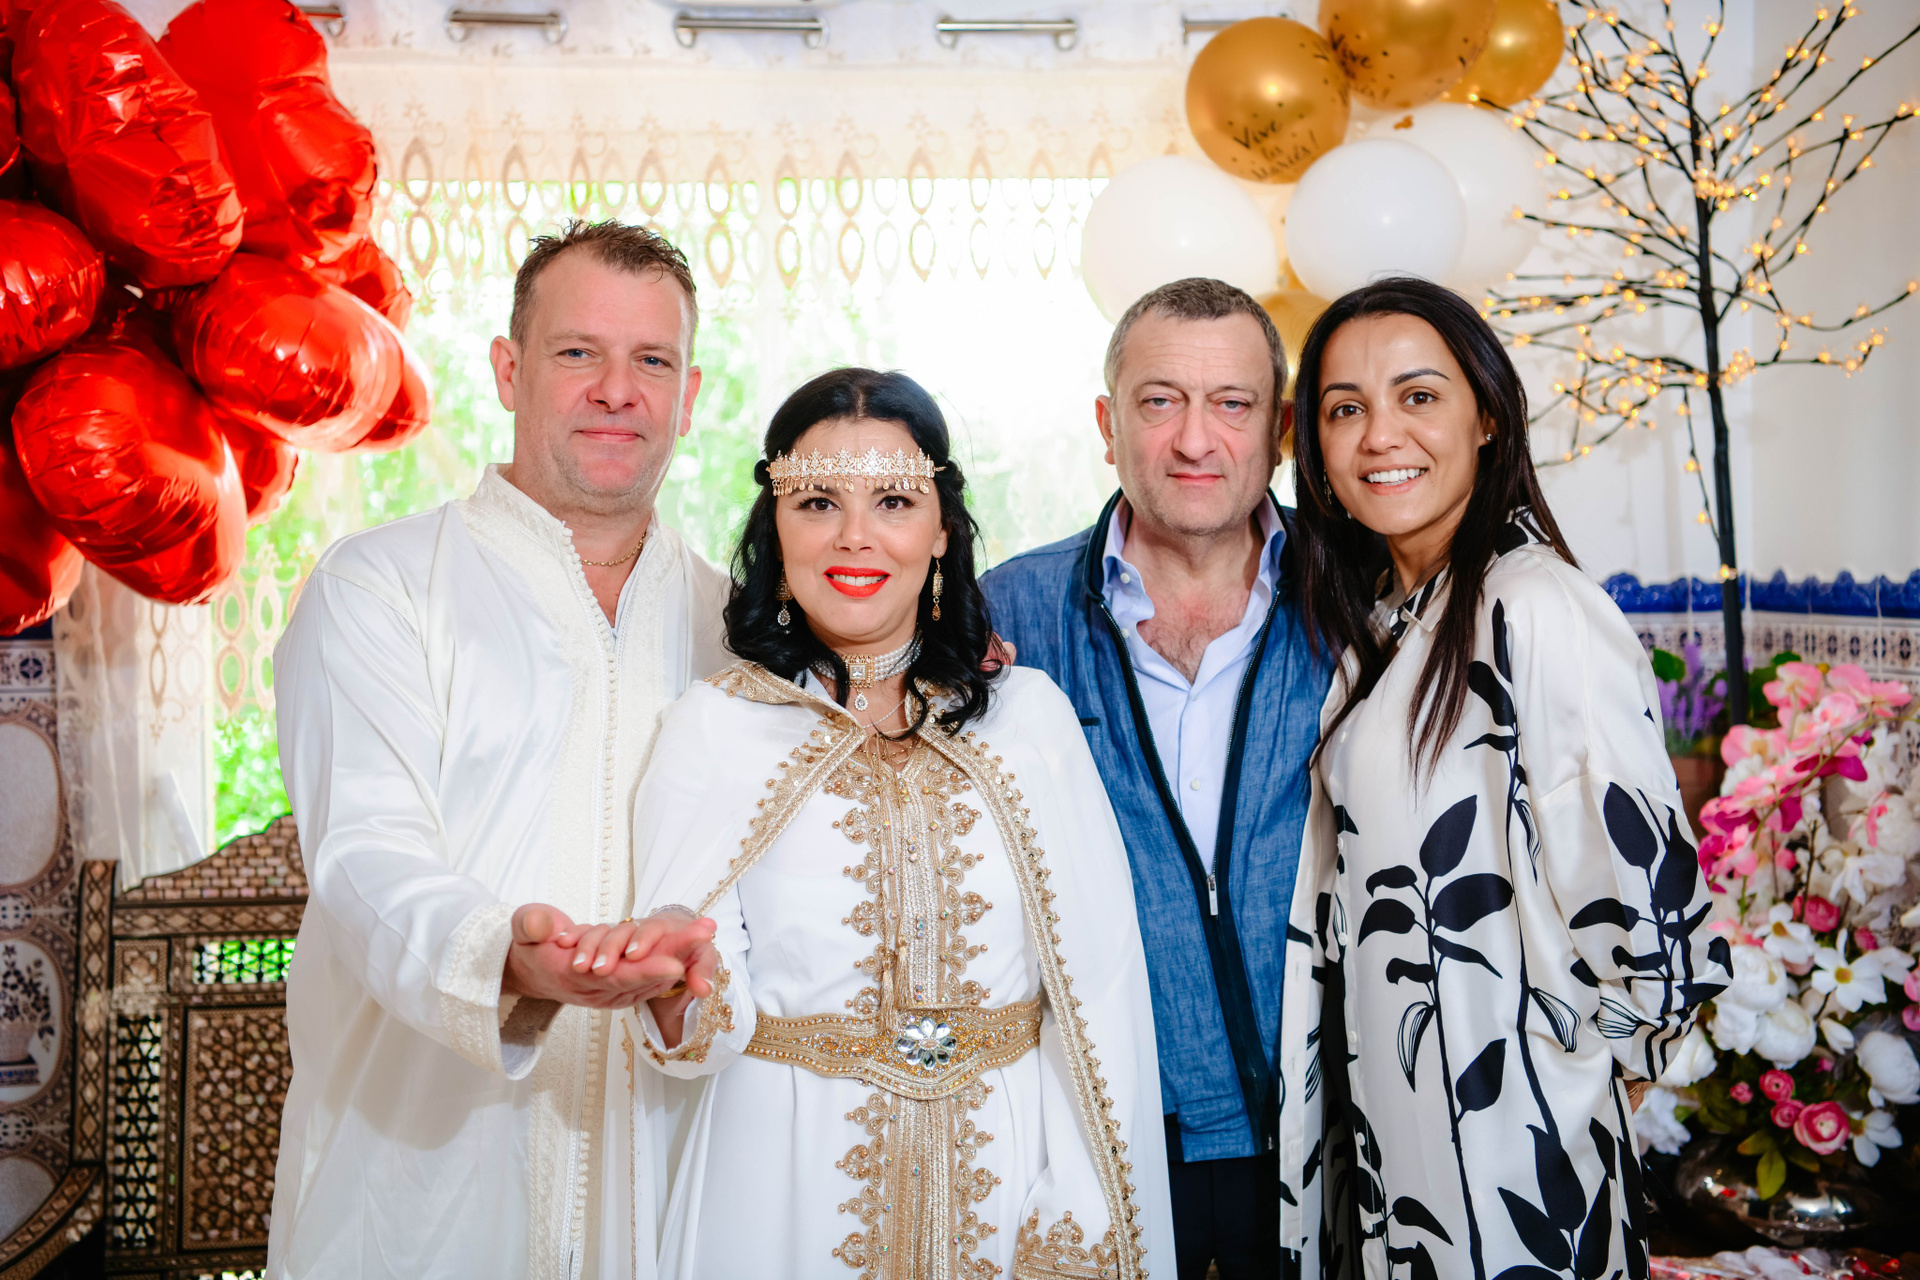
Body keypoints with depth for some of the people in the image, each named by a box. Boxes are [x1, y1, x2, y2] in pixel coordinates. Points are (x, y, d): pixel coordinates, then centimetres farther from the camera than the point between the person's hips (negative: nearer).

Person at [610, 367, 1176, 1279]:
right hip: (788, 1187, -1)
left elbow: (1096, 986, -3)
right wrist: (674, 990, -31)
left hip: (999, 1176, 2)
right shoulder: (714, 725, -5)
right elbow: (696, 1027, -9)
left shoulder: (1031, 714, -1)